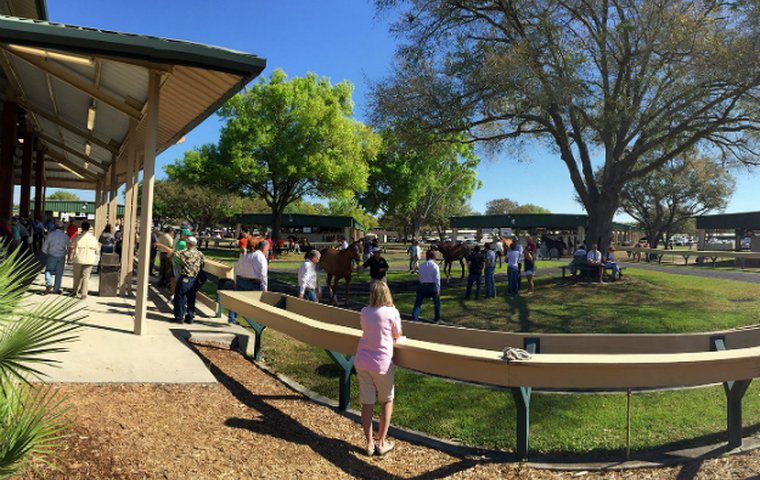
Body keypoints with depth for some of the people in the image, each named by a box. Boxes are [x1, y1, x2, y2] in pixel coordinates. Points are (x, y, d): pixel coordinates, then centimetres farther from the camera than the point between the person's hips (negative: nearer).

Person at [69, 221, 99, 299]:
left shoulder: (77, 237, -4)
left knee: (77, 276, 16)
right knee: (86, 277, 4)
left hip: (78, 259, 0)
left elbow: (71, 248, -2)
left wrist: (70, 257, 9)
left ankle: (75, 291, 28)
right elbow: (97, 249, 6)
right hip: (89, 260, 0)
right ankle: (84, 294, -2)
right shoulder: (93, 238, 0)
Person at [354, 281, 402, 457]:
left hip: (362, 362, 3)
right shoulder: (392, 312, -12)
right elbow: (397, 336, 0)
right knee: (387, 401, 16)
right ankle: (381, 443, 18)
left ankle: (370, 444, 15)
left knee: (367, 403, 9)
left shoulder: (364, 312, 0)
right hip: (382, 363, -3)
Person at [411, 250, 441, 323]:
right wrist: (438, 289, -4)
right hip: (432, 286, -1)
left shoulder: (421, 265, 2)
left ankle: (414, 318, -6)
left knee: (418, 303, 6)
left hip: (423, 286, 1)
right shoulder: (435, 266, -7)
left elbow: (420, 277, 9)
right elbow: (437, 279, -9)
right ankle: (437, 319, 25)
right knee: (437, 302, 20)